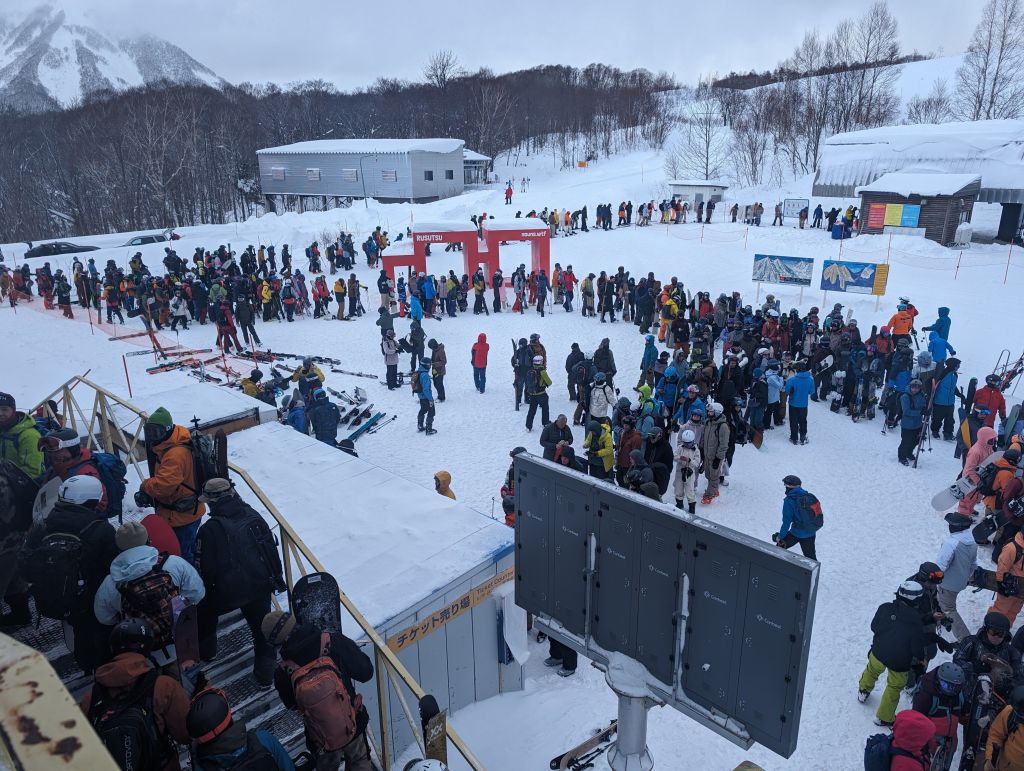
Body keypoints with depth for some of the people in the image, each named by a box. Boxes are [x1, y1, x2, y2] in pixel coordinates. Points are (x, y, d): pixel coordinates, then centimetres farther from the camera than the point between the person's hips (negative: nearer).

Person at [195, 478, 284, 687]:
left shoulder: (210, 529, -17)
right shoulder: (253, 516, -4)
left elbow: (204, 570, -11)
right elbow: (271, 549, 4)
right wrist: (277, 577, 16)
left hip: (227, 592, -3)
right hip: (261, 586, 3)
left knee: (205, 609, 28)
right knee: (261, 626, 16)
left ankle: (206, 649, 46)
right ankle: (265, 672, 19)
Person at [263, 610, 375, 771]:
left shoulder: (283, 673, -23)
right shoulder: (334, 642, -29)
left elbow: (291, 704, -1)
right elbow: (366, 672, -18)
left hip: (322, 743, 1)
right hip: (355, 728, 0)